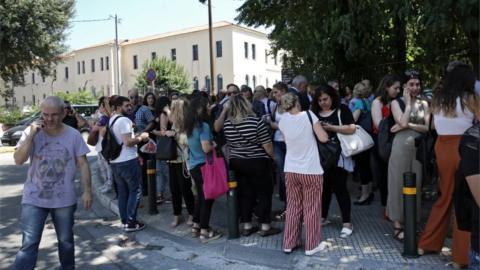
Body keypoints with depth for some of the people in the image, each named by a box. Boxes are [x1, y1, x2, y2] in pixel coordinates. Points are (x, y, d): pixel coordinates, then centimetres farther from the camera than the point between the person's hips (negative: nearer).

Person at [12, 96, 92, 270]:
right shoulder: (31, 132, -5)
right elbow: (18, 160, -12)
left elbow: (83, 164, -2)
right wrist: (31, 136, -20)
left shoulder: (73, 135, -6)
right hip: (34, 199, -1)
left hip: (64, 200, 1)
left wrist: (87, 190, -6)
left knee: (66, 241, 17)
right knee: (29, 244, -2)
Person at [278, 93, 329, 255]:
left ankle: (289, 243, 22)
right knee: (311, 209, 8)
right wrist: (321, 128, 7)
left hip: (291, 170, 4)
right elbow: (323, 138, -12)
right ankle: (312, 246, 18)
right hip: (311, 170, -4)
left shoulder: (283, 120, 1)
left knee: (293, 207, 15)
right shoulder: (309, 115, -11)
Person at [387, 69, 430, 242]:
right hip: (401, 146, -3)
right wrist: (408, 102, -6)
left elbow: (427, 127, 2)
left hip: (418, 147, 4)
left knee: (415, 185, 7)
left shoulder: (424, 104, 11)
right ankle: (397, 225, 7)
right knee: (399, 184, 0)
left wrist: (408, 125, -11)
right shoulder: (397, 102, 2)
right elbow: (403, 122, -14)